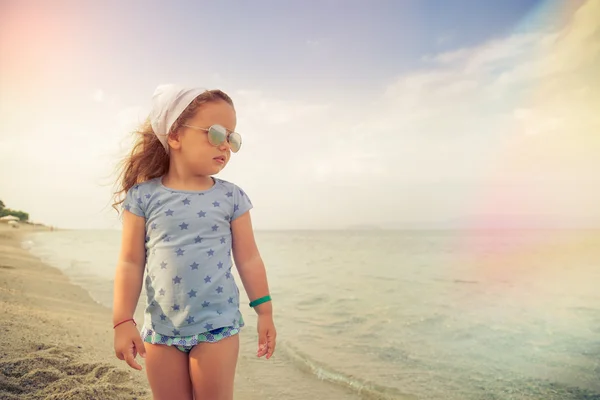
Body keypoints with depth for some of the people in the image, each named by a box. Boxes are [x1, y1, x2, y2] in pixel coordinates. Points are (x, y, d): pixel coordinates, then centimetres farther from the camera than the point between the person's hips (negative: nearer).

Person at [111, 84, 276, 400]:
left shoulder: (231, 197, -3)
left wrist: (264, 312, 4)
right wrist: (123, 322, -4)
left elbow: (248, 259, 1)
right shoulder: (144, 196, -5)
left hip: (217, 325, 0)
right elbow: (130, 264, -2)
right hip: (161, 328, 1)